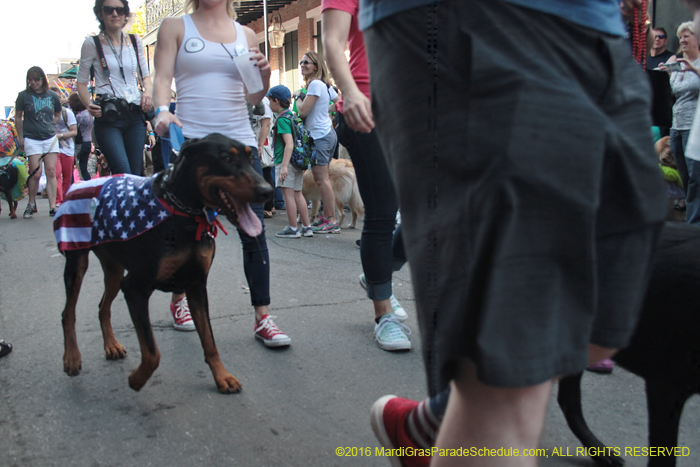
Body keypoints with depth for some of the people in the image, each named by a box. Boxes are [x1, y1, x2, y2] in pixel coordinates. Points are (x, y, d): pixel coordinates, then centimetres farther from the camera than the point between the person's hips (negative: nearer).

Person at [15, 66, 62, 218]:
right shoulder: (23, 95, 0)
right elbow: (18, 117, 9)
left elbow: (58, 114, 20)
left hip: (50, 138, 2)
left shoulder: (52, 96, 4)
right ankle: (31, 204, 14)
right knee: (36, 173, -5)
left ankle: (52, 207, -2)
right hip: (32, 139, -2)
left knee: (51, 172, -3)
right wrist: (20, 136, 9)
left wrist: (49, 126, 10)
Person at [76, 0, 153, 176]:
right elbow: (81, 82, 7)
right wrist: (89, 105, -12)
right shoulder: (92, 43, 3)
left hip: (135, 115, 4)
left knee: (136, 174, 1)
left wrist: (147, 92, 1)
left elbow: (145, 75, 23)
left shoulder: (135, 41, 13)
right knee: (123, 174, -21)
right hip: (108, 118, -4)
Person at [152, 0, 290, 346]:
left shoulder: (245, 35, 15)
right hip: (191, 141, -2)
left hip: (240, 141, 2)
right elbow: (163, 77, -2)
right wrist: (162, 110, -21)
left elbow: (253, 97, 14)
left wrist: (265, 76, -6)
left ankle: (262, 318, 0)